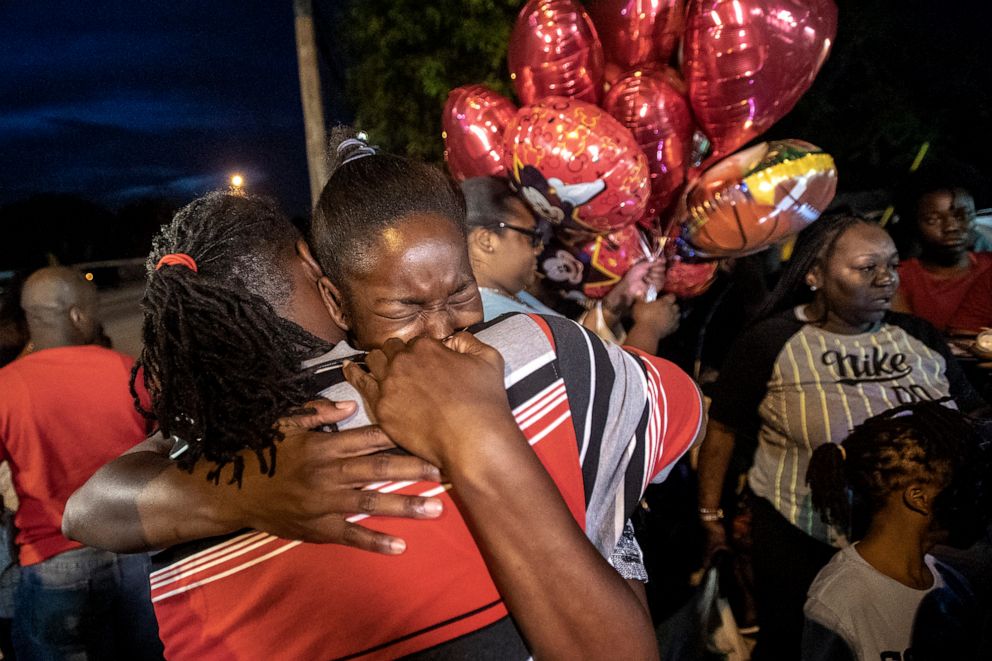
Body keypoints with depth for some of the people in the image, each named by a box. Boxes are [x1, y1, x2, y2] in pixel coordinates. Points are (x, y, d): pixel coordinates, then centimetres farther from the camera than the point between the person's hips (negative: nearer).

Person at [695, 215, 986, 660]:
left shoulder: (921, 338, 1)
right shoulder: (769, 342, -13)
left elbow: (973, 414, 10)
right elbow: (723, 429, -7)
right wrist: (711, 517, -5)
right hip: (799, 544, -4)